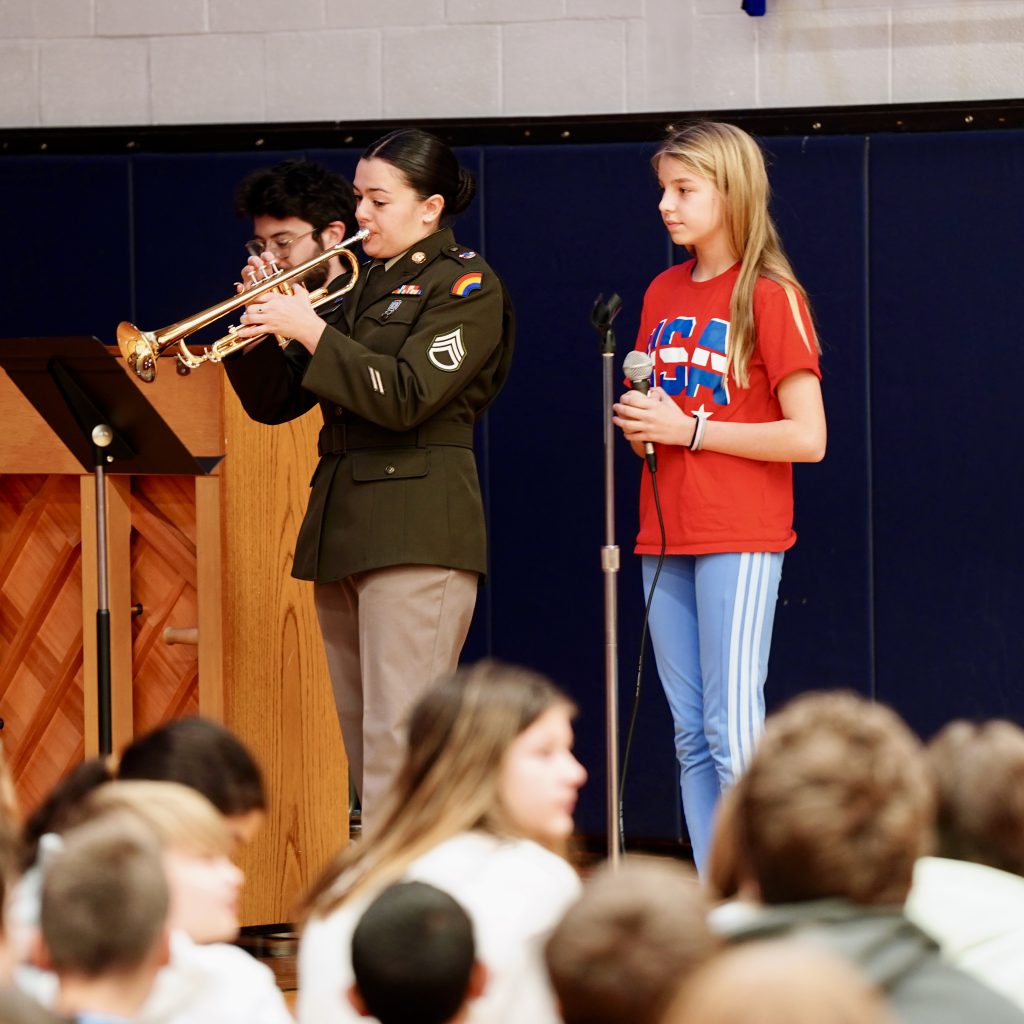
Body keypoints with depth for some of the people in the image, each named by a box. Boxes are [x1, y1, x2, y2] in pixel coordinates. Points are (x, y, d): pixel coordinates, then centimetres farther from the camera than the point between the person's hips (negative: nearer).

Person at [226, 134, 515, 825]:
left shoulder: (467, 284, -2)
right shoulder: (362, 287, 20)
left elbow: (406, 397, -16)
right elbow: (275, 403, 17)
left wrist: (311, 331, -14)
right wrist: (261, 329, -1)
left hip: (417, 527, -8)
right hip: (343, 525, 8)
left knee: (398, 741, -14)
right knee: (364, 743, 7)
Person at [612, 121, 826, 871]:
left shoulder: (770, 296, -6)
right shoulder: (663, 295, 13)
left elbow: (808, 439, -13)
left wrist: (690, 428, -14)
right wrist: (638, 423, -1)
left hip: (741, 538, -7)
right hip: (666, 537, 7)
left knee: (732, 732, -13)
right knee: (691, 737, 5)